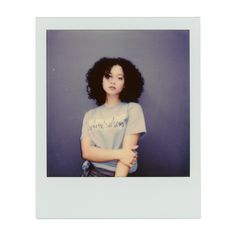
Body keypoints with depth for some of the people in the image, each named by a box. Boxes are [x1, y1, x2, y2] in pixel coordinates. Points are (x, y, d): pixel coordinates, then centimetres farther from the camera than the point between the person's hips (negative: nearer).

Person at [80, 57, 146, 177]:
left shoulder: (133, 109, -1)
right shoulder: (90, 115, 8)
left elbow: (127, 151, -9)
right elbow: (86, 152, -1)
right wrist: (118, 154, -14)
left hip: (121, 174, -1)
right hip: (91, 172, 2)